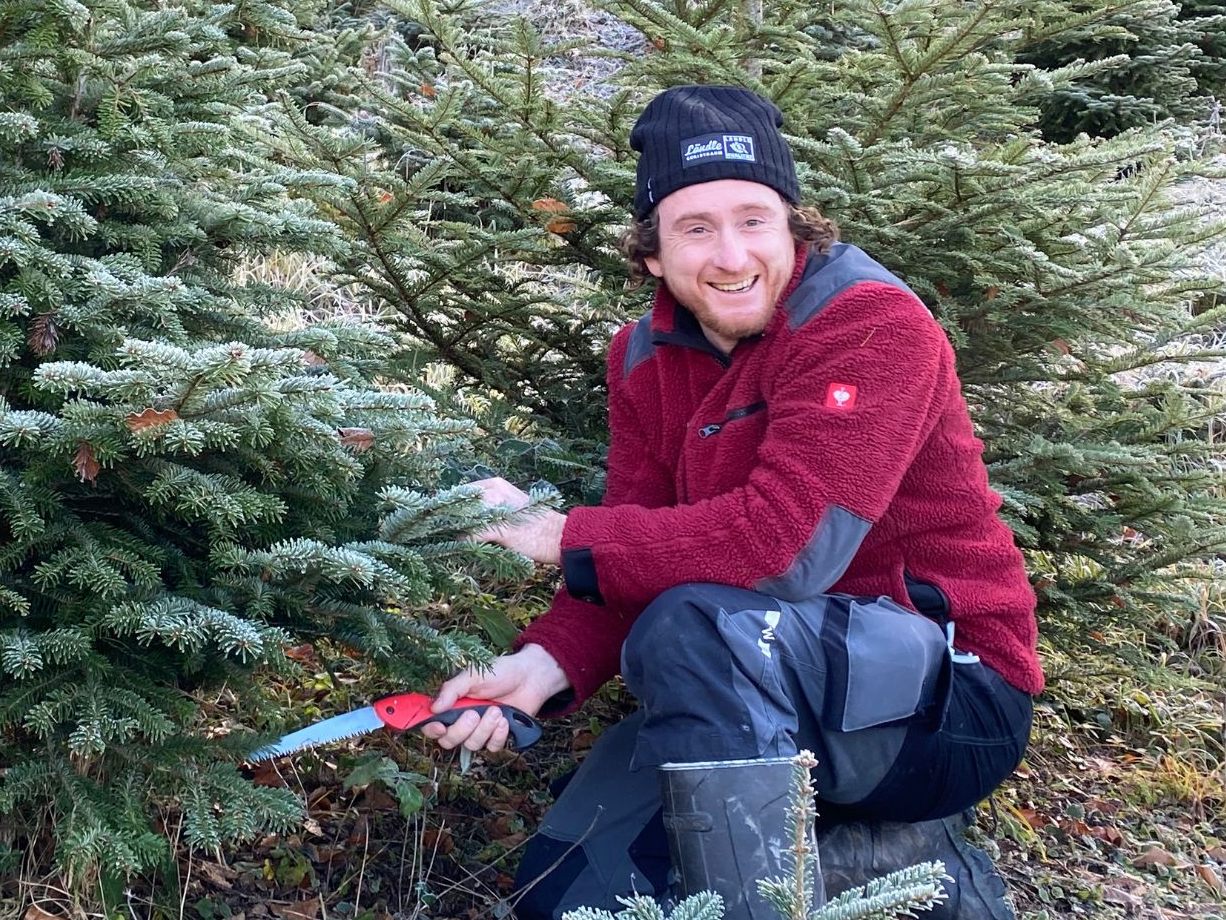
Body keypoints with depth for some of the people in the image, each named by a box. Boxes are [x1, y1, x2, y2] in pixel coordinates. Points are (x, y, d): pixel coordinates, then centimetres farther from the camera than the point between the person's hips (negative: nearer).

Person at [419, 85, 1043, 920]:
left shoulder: (872, 323, -19)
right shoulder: (646, 358, 3)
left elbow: (788, 548, -29)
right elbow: (640, 569, 0)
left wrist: (557, 535, -23)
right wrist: (546, 665, -20)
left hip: (947, 696, -7)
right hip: (767, 694, 8)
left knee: (692, 631, -34)